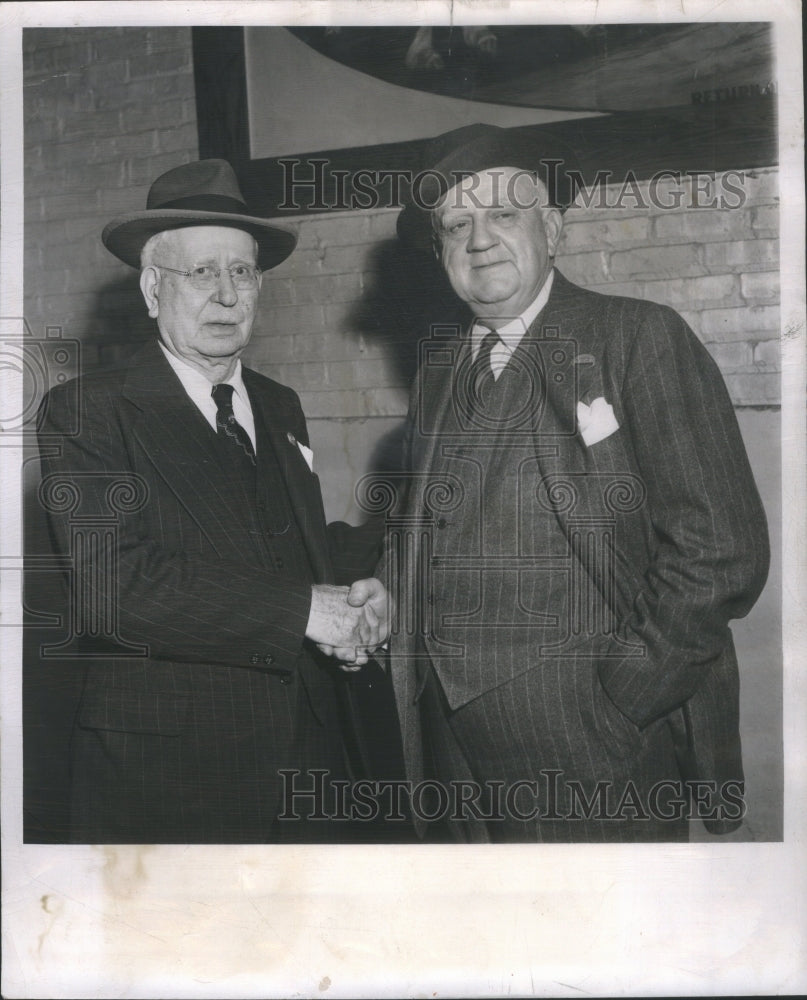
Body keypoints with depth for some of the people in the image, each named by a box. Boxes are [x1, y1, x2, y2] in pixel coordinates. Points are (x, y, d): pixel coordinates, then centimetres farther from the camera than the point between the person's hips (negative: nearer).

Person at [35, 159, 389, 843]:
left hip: (310, 749, 6)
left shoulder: (280, 408, 12)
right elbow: (110, 587, -22)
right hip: (163, 771, -5)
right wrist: (304, 610, -22)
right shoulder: (84, 413, -9)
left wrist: (360, 592, -7)